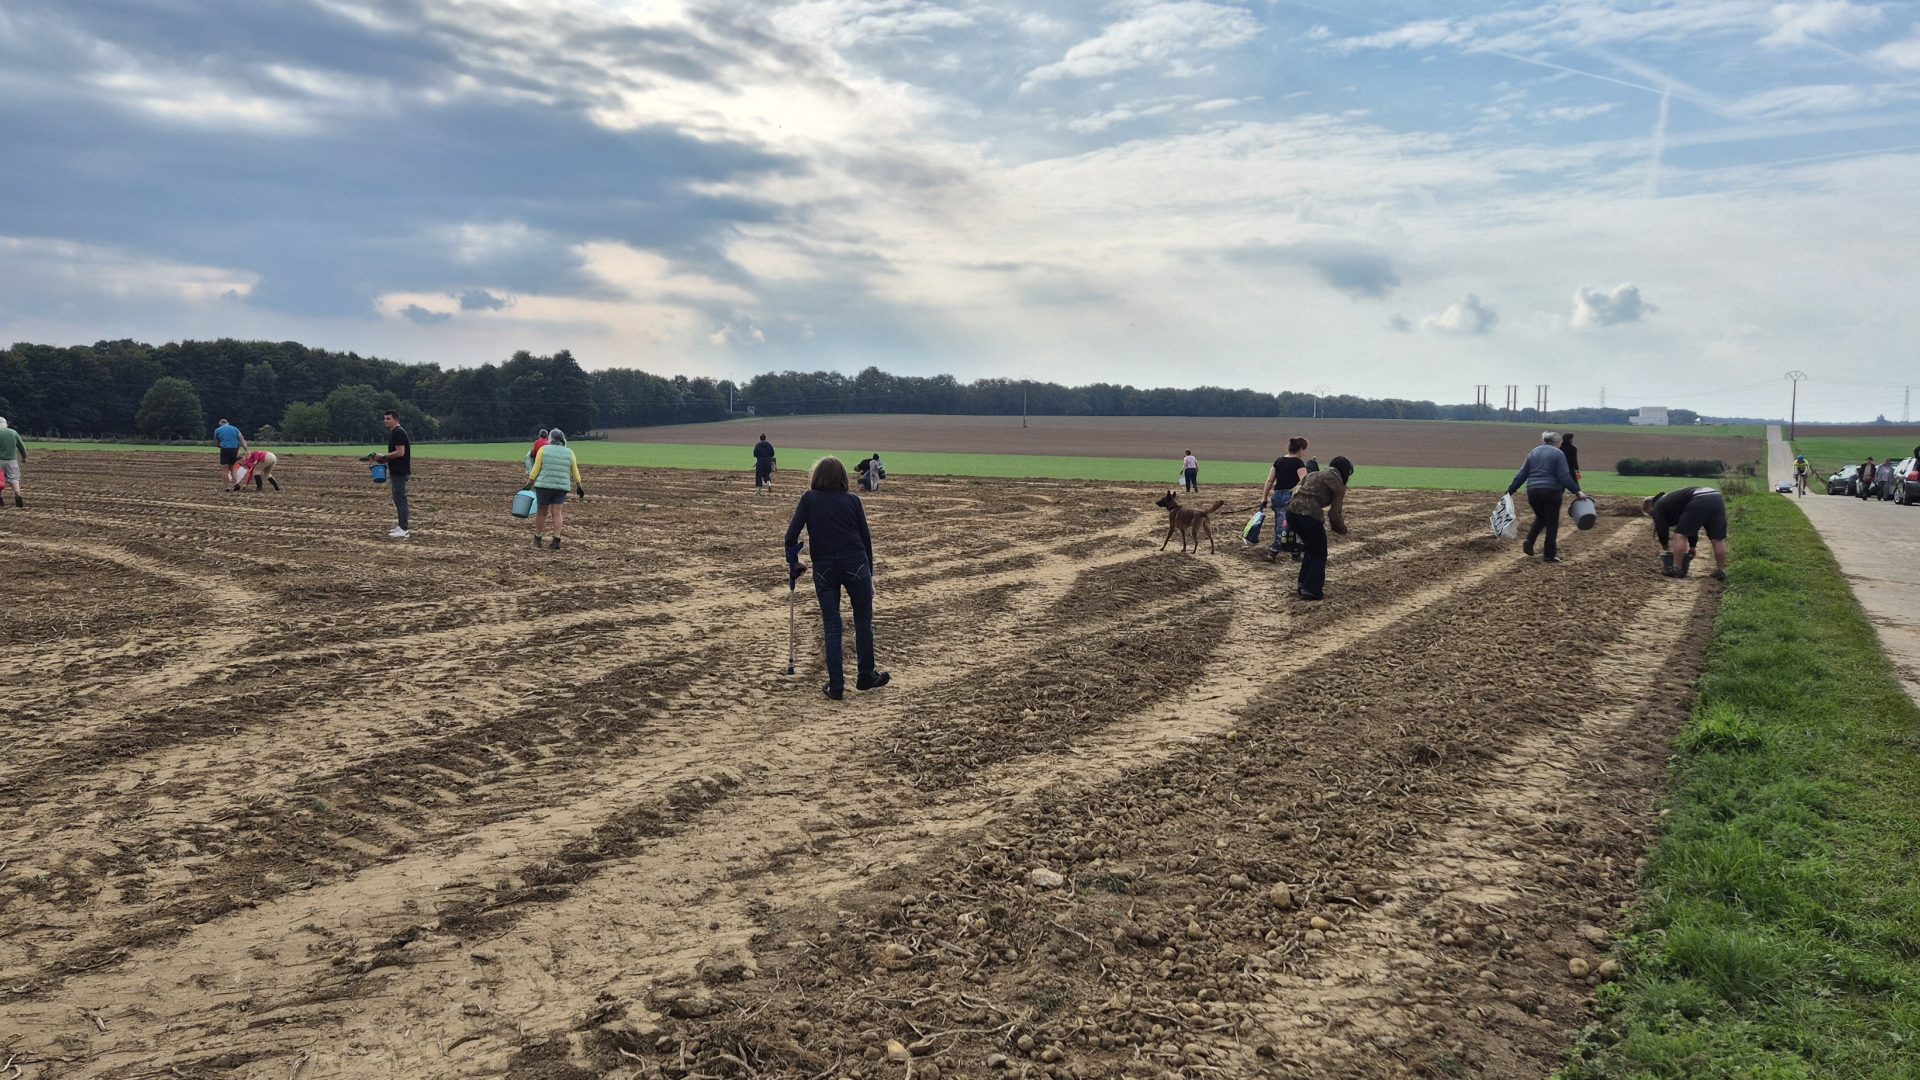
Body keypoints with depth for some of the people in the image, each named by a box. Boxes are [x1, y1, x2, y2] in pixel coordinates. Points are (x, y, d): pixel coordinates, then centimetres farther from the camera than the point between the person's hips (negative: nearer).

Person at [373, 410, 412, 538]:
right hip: (396, 472, 11)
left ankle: (404, 530, -9)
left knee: (400, 499, -10)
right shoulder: (394, 432, 16)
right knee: (398, 499, 14)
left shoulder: (398, 432, -15)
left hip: (400, 473, -11)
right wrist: (384, 460, 12)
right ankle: (401, 526, 20)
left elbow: (400, 452, -23)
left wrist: (383, 457, -16)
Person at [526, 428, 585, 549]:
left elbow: (535, 469, -3)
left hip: (544, 485, -2)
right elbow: (575, 472, 12)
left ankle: (537, 539, 16)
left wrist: (529, 484, 2)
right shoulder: (569, 453, 8)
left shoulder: (543, 450, 0)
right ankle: (556, 540, -6)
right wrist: (579, 487, 22)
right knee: (558, 513, 2)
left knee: (541, 512, 7)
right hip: (562, 487, 2)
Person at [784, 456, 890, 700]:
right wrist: (869, 572, 14)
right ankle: (866, 677, 23)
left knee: (832, 627, 8)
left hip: (824, 567, 0)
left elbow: (791, 536, 1)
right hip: (855, 563, 0)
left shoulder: (809, 498, 8)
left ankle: (836, 686, 9)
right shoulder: (852, 499, 10)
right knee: (863, 621, 15)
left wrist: (793, 562, 17)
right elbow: (866, 537, 7)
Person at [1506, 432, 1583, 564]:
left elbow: (1522, 474, 12)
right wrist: (1576, 491, -6)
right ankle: (1549, 555, 5)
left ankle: (1529, 541, -2)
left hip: (1533, 491, 5)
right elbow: (1565, 477, -9)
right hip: (1551, 492, -5)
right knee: (1552, 522, 5)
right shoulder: (1558, 454, -2)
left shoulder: (1534, 452, 13)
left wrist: (1511, 489, 16)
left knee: (1540, 518, 23)